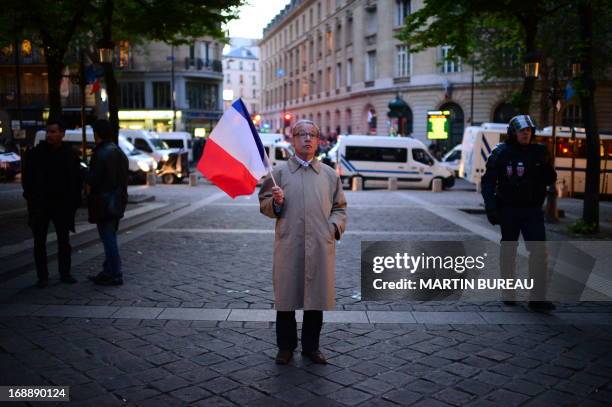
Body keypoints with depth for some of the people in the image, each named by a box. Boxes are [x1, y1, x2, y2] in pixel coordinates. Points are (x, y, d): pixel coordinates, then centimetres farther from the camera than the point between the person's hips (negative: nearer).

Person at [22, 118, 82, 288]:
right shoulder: (35, 153, -2)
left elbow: (77, 180, 6)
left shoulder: (70, 154, 0)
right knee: (39, 241, 3)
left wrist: (74, 201, 0)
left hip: (62, 204, 1)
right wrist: (31, 198, -3)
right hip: (39, 205, 0)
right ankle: (42, 276, 12)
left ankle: (65, 273, 18)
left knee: (64, 240, 7)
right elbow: (26, 178, 4)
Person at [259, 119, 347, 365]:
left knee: (317, 297, 8)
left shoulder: (330, 175, 11)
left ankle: (311, 346, 25)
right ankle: (286, 346, 23)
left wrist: (335, 225, -3)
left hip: (321, 246, 2)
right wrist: (276, 202, -13)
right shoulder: (279, 172, 5)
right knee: (286, 298, 6)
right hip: (288, 246, -1)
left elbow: (339, 207, 15)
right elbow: (264, 206, 7)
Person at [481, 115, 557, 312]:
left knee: (539, 251, -7)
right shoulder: (501, 153, -3)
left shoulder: (539, 152, 6)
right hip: (509, 210, -2)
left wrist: (545, 166, -11)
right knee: (508, 251, 9)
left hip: (533, 209, 2)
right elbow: (488, 182, -3)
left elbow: (550, 180, 10)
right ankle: (508, 294, 21)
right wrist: (491, 208, -12)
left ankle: (537, 298, -5)